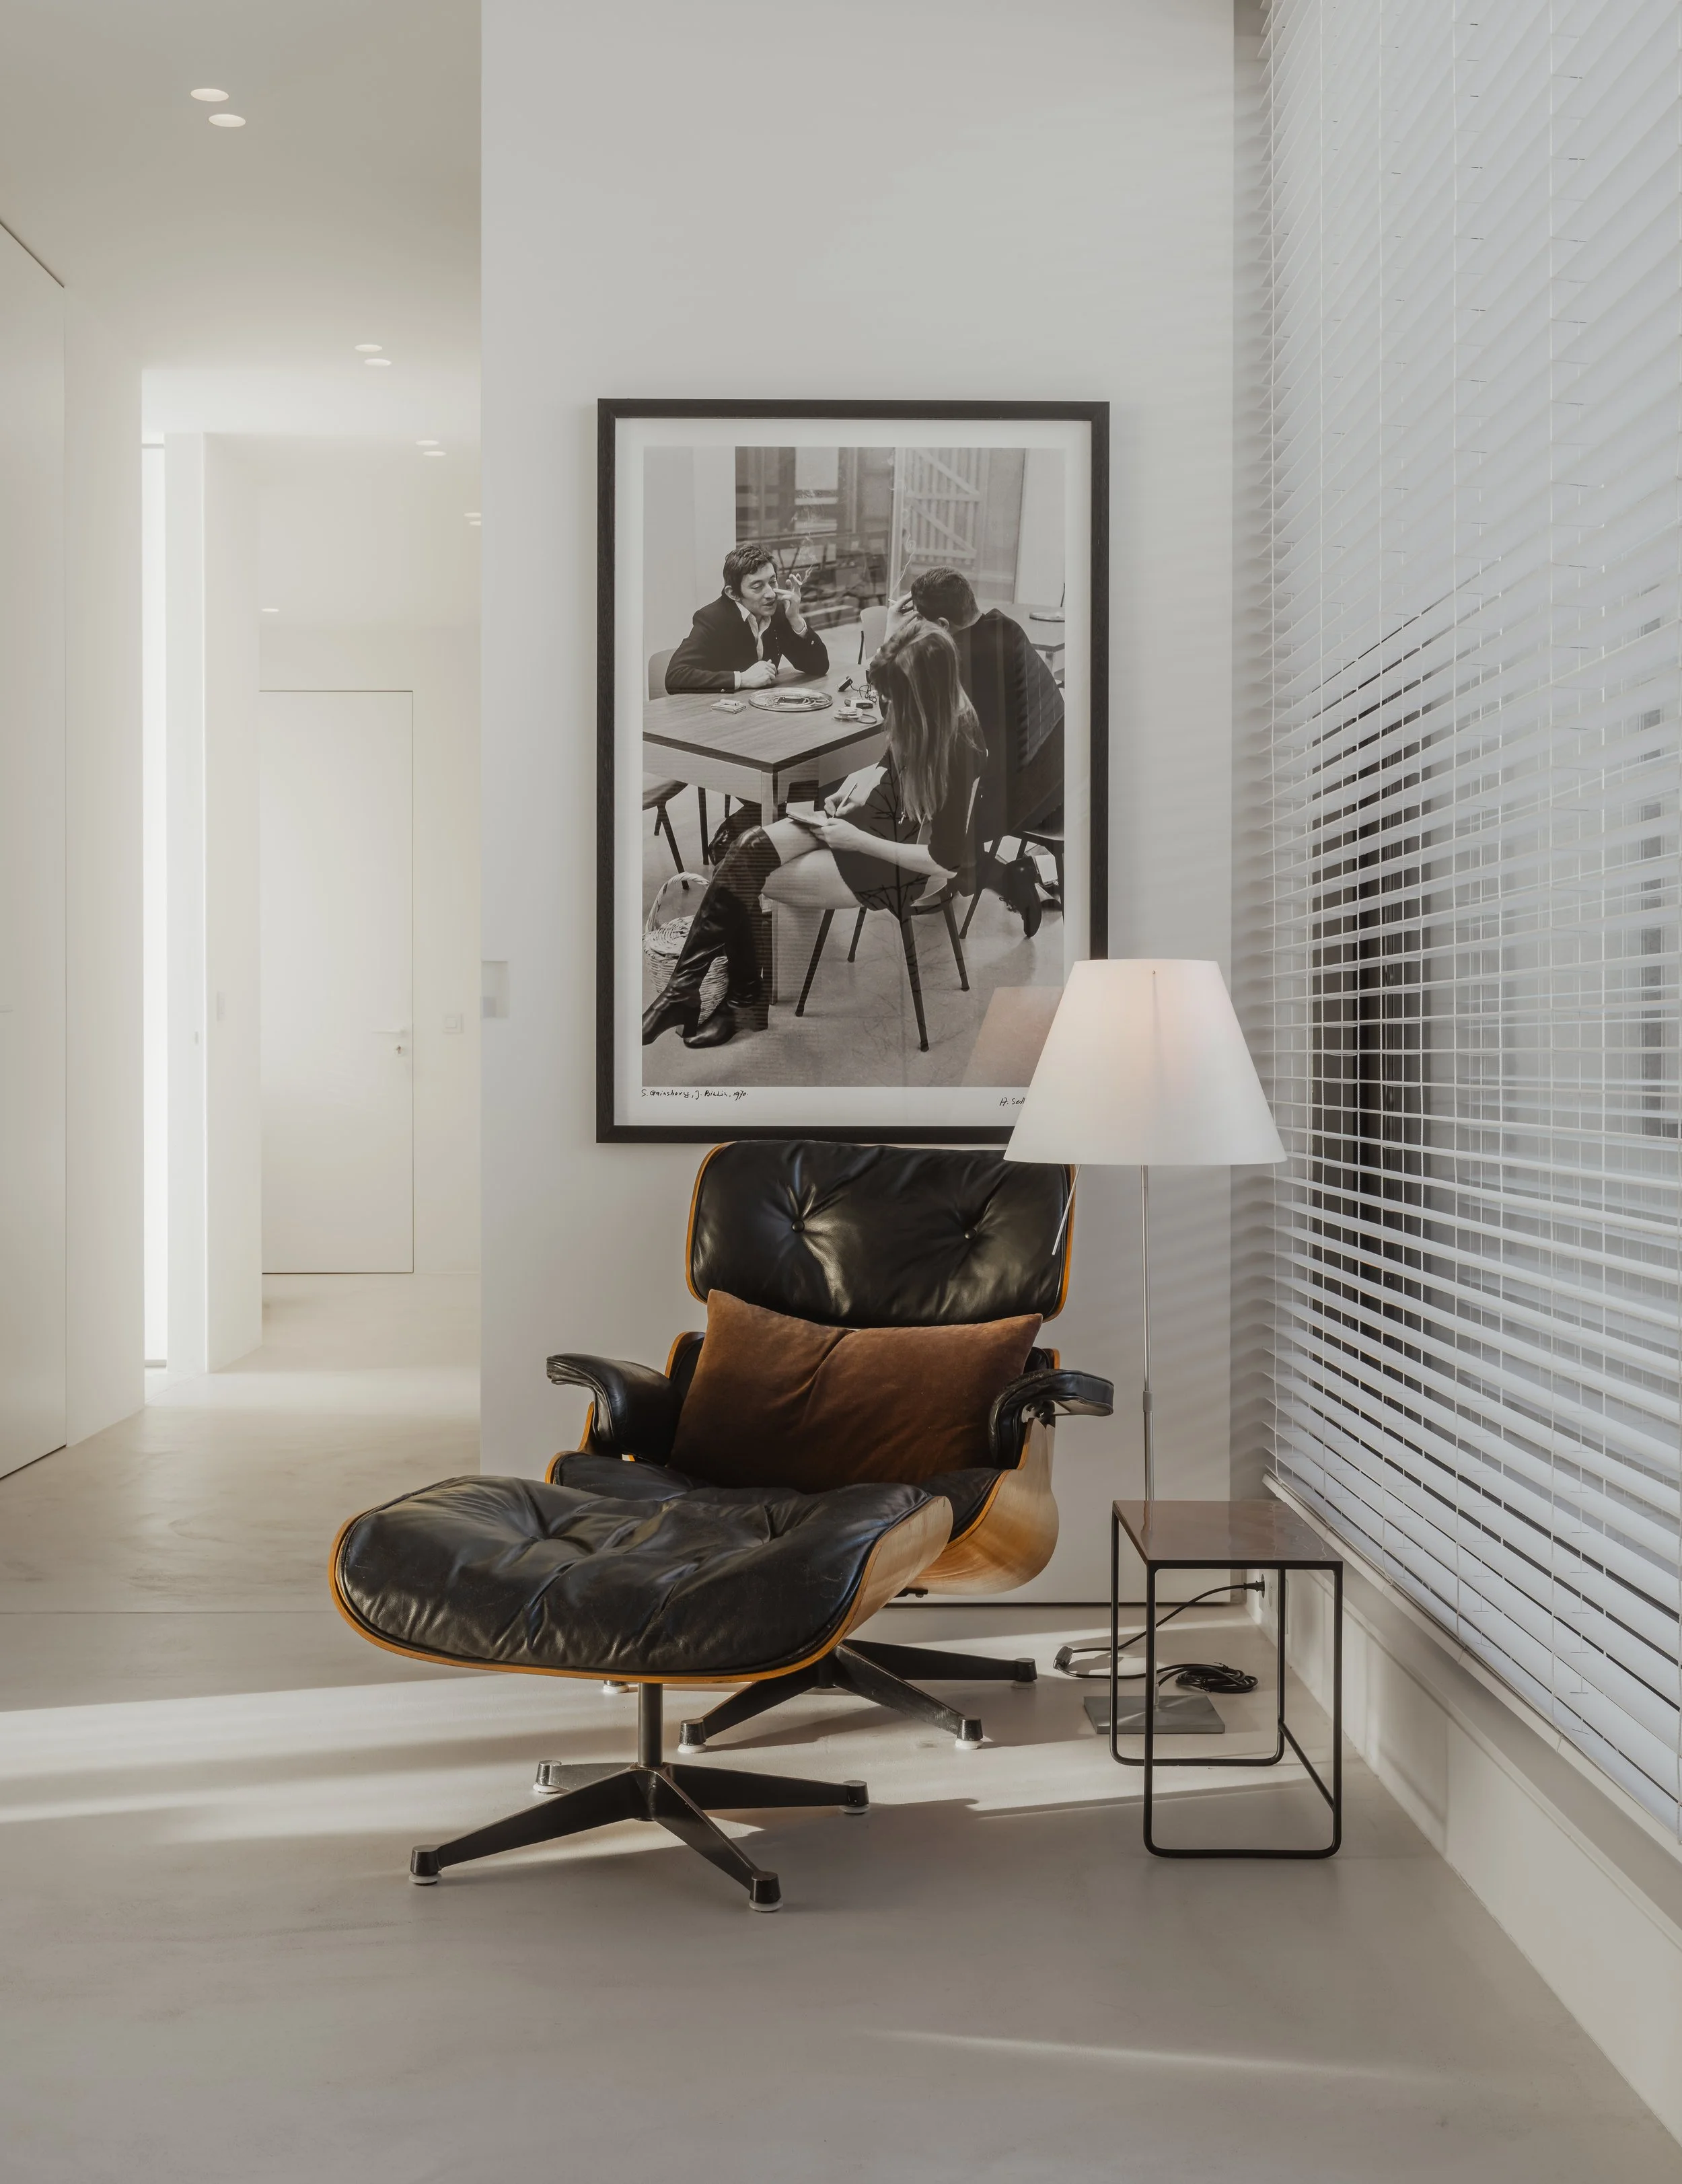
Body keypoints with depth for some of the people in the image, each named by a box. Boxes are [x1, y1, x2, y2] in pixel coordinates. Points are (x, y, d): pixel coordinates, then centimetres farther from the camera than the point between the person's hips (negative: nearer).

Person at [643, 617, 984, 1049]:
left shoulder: (958, 744, -30)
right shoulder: (919, 713, -8)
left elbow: (946, 859, -25)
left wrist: (858, 841, -20)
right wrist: (862, 779, -3)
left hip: (916, 866, -8)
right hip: (886, 813, 8)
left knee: (751, 881, -11)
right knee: (748, 849, -13)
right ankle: (685, 988, -13)